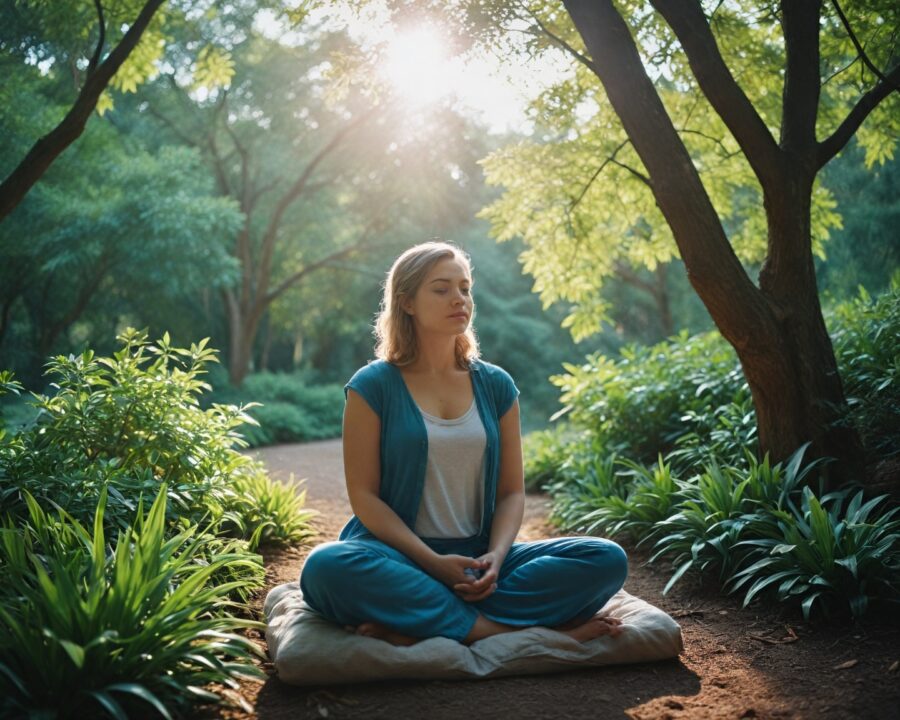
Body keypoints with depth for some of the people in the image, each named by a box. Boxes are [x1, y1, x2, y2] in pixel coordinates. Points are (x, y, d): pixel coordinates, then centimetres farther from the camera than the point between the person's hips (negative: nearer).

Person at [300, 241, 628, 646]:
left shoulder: (495, 385, 9)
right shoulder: (372, 386, -2)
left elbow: (511, 491, 8)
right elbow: (364, 497, -6)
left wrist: (495, 558, -12)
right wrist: (434, 563, -17)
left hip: (479, 556, 4)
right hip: (401, 555, -3)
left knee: (607, 560, -18)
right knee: (327, 566, -37)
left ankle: (413, 623, -24)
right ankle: (506, 631, -27)